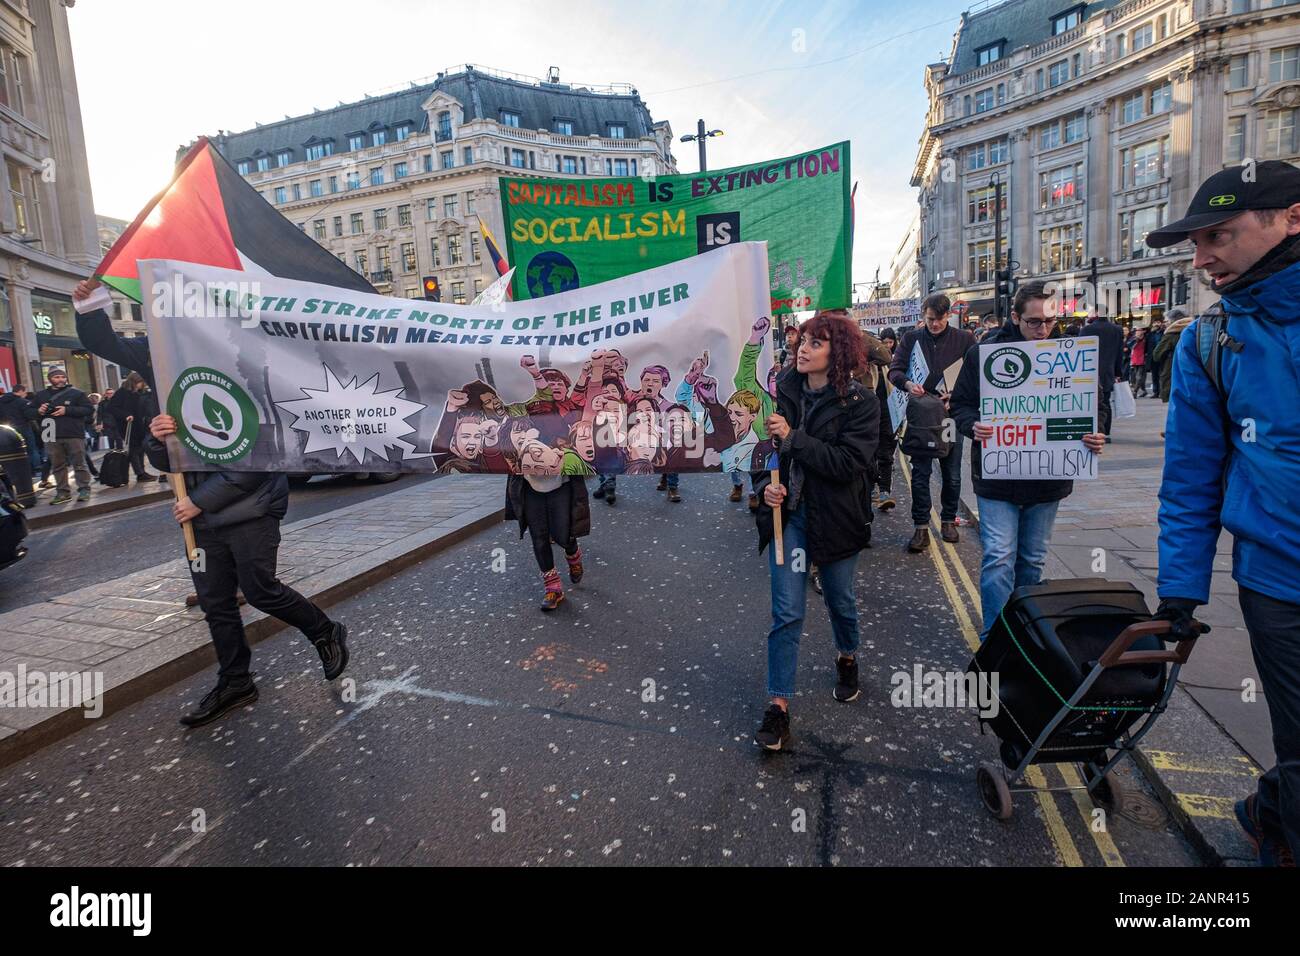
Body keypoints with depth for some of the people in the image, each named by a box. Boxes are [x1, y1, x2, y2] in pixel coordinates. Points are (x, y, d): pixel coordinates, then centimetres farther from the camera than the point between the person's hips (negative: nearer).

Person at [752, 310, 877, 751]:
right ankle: (778, 705, 9)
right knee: (787, 613, 0)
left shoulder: (860, 402, -11)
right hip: (788, 514, 1)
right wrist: (765, 484, -12)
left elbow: (850, 463, -22)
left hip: (834, 517, -1)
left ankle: (847, 659, 51)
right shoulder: (781, 391, -4)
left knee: (840, 601, 20)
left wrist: (793, 438, -26)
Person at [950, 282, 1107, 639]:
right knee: (999, 558, -5)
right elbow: (961, 403, -1)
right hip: (997, 476, -3)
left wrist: (1093, 437, -13)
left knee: (1033, 559, 16)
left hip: (1047, 477, 3)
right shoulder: (983, 353, -6)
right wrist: (974, 426, -22)